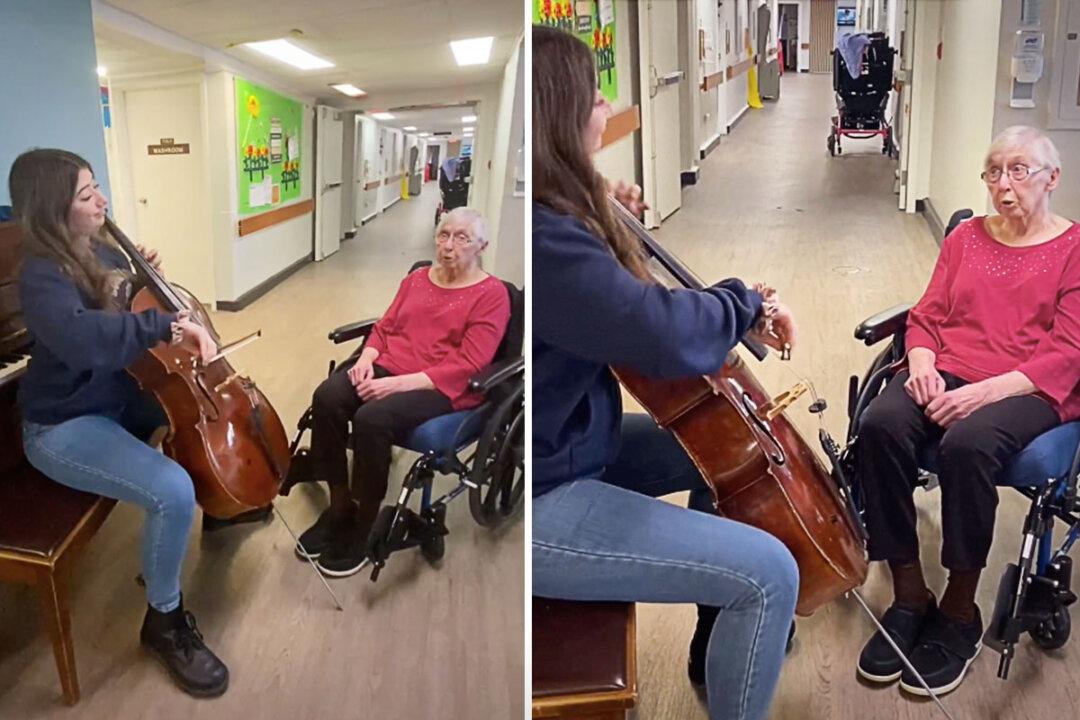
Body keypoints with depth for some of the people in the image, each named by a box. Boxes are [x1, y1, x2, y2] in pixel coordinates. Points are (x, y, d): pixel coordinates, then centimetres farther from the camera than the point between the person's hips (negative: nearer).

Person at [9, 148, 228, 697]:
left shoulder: (99, 252, 2)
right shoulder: (42, 276, -25)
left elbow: (119, 316, 21)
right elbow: (78, 337, -48)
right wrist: (167, 325, -48)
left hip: (118, 397, 10)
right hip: (65, 427, -9)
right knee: (172, 491, -28)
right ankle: (163, 621, -6)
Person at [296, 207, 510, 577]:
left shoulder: (491, 295, -6)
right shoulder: (417, 279, 16)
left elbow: (466, 365, -14)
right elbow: (385, 327, 19)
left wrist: (398, 383, -21)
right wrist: (366, 359, -5)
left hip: (443, 389, -6)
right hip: (388, 368, 6)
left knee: (372, 418, -33)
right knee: (327, 397, -23)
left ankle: (363, 529, -15)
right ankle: (339, 507, -10)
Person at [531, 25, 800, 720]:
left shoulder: (549, 215, 4)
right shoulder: (542, 240, -29)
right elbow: (670, 336, -34)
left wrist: (602, 214, 10)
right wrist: (746, 303, -13)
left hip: (565, 447, 11)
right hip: (538, 501, -11)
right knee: (769, 574, -15)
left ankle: (718, 646, 38)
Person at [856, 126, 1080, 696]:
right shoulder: (966, 237, 19)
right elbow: (926, 317, 14)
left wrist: (984, 391, -19)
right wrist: (923, 364, -9)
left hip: (1029, 389, -4)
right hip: (947, 372, 4)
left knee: (967, 444, -38)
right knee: (880, 425, -30)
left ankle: (959, 611, -17)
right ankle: (909, 595, -18)